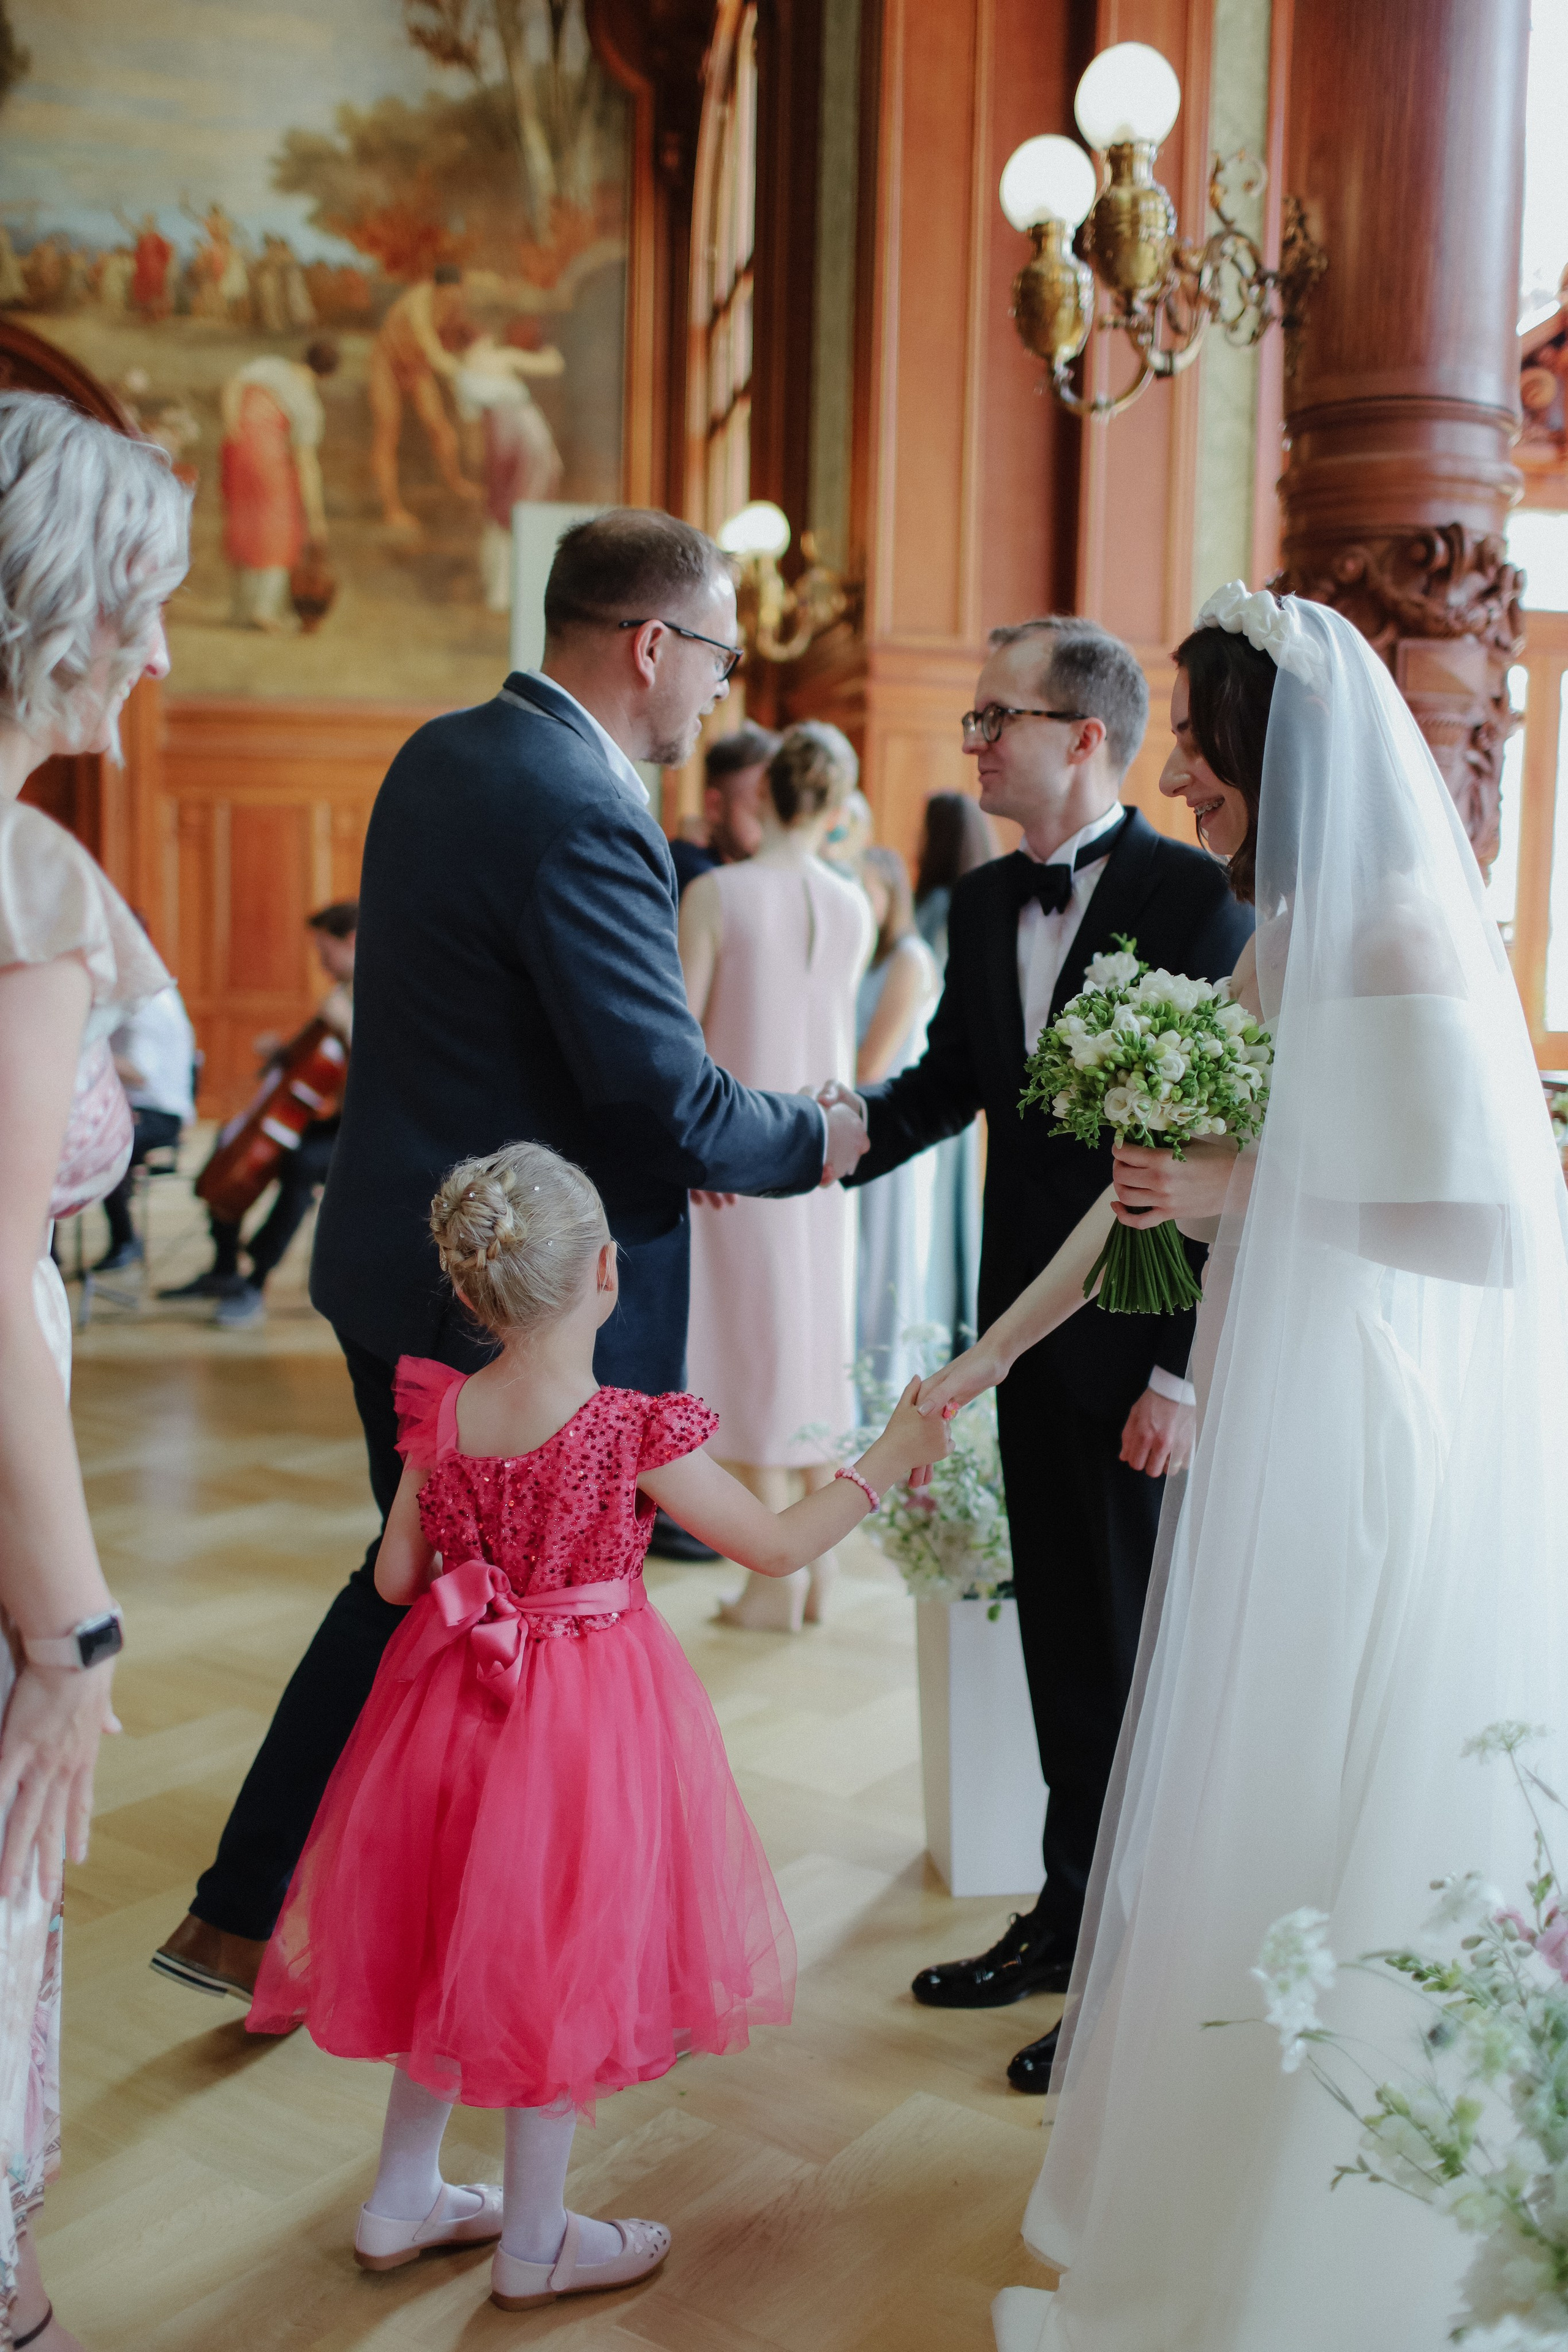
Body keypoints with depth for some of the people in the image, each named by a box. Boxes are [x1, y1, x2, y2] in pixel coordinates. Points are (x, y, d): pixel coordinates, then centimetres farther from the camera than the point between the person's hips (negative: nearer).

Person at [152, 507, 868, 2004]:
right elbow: (673, 1106, -25)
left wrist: (664, 1134, 11)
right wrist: (810, 1141, -5)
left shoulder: (438, 754, 7)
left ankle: (241, 1916, 30)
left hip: (391, 1258, 9)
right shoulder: (585, 816, -23)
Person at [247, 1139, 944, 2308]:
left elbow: (395, 1576, 2)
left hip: (461, 1698, 5)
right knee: (557, 1964, 12)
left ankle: (403, 2199, 39)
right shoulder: (635, 1431, -21)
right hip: (589, 1720, -5)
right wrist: (887, 1461, -3)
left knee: (458, 1950, 22)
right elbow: (778, 1547, -13)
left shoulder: (440, 1416, -7)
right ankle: (534, 2243, 30)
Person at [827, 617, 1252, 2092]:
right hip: (1035, 1329, 7)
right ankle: (1072, 1915, 35)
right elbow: (944, 1086, 10)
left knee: (1147, 1650, 6)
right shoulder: (984, 903, 9)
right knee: (1061, 1638, 17)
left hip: (1152, 1347, -6)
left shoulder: (1195, 898, -13)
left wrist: (1185, 1368, -17)